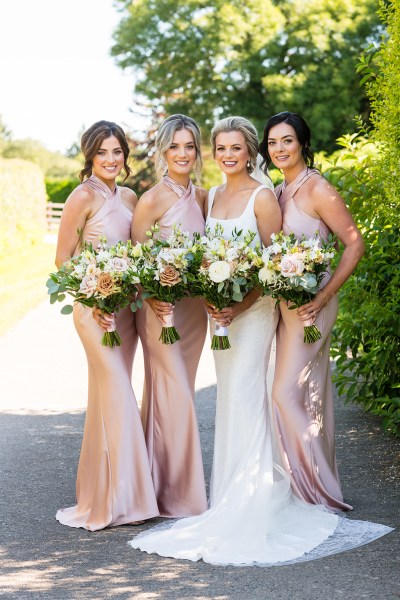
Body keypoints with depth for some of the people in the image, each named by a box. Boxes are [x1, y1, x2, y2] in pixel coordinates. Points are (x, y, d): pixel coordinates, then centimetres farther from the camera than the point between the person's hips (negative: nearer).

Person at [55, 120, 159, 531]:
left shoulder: (129, 197, 12)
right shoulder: (84, 197, -8)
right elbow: (63, 258, -8)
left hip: (127, 307, 7)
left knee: (109, 398, 11)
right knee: (118, 399, -9)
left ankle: (99, 492, 21)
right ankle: (113, 500, 0)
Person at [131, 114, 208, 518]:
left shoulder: (201, 197, 7)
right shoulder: (152, 200, -12)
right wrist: (150, 297, -24)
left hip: (195, 307, 6)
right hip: (161, 308, -6)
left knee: (178, 392, 13)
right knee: (174, 395, -5)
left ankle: (178, 485, 24)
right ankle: (174, 494, 6)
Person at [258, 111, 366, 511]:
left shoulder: (317, 189, -12)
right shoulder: (279, 193, 11)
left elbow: (355, 244, -15)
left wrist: (325, 296, -20)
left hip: (311, 304, -8)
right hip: (285, 303, 8)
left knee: (288, 392, -10)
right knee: (310, 395, 12)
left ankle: (316, 490, 3)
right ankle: (321, 490, 22)